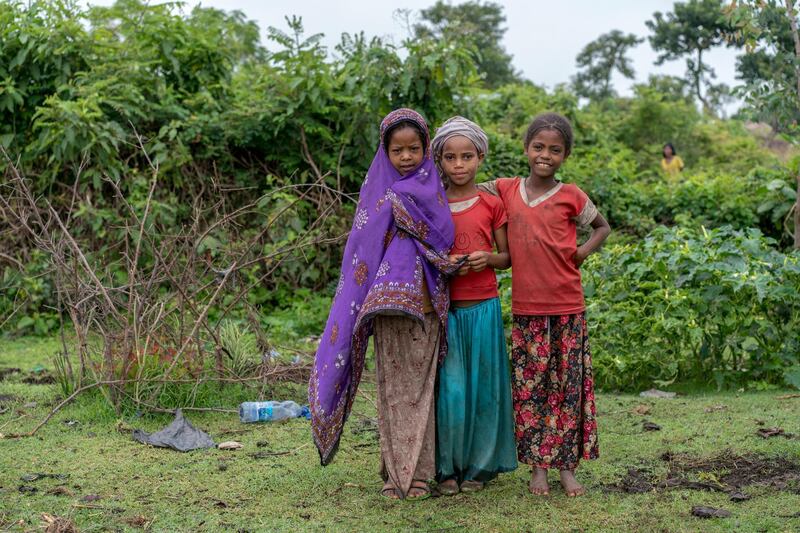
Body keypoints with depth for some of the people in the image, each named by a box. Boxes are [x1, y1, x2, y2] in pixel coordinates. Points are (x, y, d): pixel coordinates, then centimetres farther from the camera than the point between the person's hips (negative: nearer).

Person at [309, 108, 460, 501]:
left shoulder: (432, 188, 8)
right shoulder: (378, 189, 7)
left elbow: (445, 237, -2)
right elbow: (363, 248, 1)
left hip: (425, 304, 0)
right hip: (386, 305, 0)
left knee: (419, 386, 2)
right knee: (392, 387, 3)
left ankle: (419, 471, 8)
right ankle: (394, 470, 11)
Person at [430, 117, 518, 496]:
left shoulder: (491, 204, 3)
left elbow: (507, 257, 9)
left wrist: (488, 259, -13)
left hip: (483, 307, 0)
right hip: (444, 307, 0)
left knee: (483, 385, 5)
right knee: (449, 388, -1)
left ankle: (479, 465, 18)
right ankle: (447, 468, 12)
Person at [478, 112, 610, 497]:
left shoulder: (570, 196, -1)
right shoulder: (506, 190, 4)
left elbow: (603, 226, 13)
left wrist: (585, 250, -4)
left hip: (568, 309, -1)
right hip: (527, 309, 1)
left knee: (568, 387, 5)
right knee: (530, 388, 5)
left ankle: (567, 466, 14)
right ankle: (537, 466, 15)